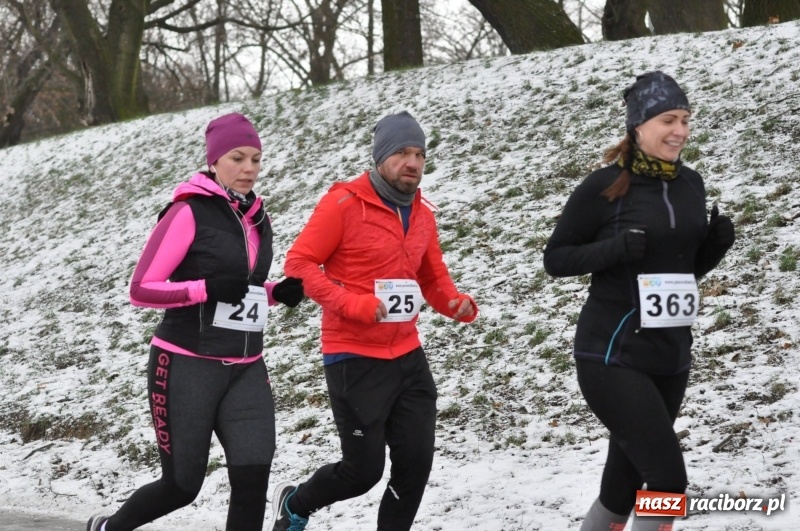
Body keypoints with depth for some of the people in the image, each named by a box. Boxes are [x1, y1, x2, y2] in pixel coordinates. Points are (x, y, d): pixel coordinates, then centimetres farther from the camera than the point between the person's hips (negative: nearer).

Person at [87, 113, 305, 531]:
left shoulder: (257, 217, 11)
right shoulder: (189, 213, -11)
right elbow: (141, 289, -13)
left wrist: (277, 293, 5)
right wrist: (207, 288, -25)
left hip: (246, 369, 6)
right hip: (186, 367, -5)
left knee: (252, 479, -11)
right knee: (182, 485, 4)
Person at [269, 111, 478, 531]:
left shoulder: (422, 215, 9)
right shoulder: (344, 203, -11)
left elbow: (434, 279, 20)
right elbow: (298, 264, -12)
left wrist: (458, 304, -3)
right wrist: (353, 304, -24)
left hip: (407, 357, 6)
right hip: (355, 360, -6)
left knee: (416, 463, 2)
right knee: (363, 470, 0)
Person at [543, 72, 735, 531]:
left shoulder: (691, 185, 7)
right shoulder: (603, 188, -11)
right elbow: (555, 258, -5)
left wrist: (717, 244, -3)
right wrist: (614, 248, -21)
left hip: (671, 357, 6)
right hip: (613, 356, -6)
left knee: (626, 483, 14)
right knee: (669, 479, -14)